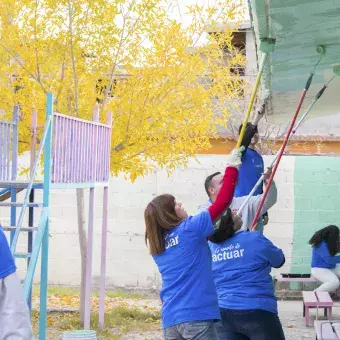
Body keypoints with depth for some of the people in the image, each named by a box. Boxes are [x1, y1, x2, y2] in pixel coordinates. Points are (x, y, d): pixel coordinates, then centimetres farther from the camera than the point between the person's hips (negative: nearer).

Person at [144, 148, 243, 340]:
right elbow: (223, 201, -2)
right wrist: (232, 168, 6)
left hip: (170, 319, 7)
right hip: (196, 316, -7)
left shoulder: (157, 247, 14)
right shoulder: (189, 229, -5)